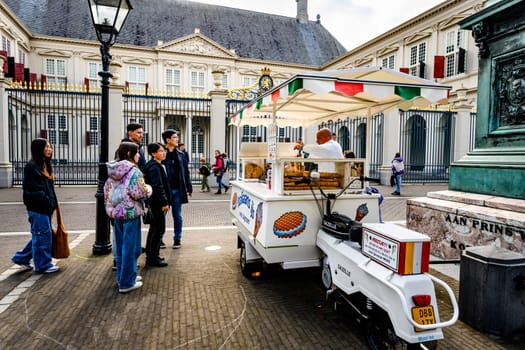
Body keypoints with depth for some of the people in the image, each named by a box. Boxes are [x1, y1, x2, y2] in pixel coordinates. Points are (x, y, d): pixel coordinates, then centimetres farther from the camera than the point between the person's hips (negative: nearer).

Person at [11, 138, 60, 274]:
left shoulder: (45, 165, 15)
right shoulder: (31, 166, -13)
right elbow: (32, 189, -18)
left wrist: (53, 202, 10)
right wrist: (47, 202, -18)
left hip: (46, 208, 9)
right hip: (37, 208, -9)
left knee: (40, 235, 17)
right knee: (43, 235, 0)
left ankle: (21, 258, 32)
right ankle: (43, 265, 12)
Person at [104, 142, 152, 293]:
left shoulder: (112, 171, 9)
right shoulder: (133, 171, -16)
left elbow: (106, 190, 13)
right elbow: (140, 193, -22)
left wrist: (110, 207, 21)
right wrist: (149, 188, -2)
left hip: (116, 212, 8)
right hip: (131, 213, -8)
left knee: (120, 247, 18)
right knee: (130, 248, 1)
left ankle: (122, 276, 31)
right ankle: (126, 283, 9)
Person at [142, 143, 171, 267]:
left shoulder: (157, 165, 16)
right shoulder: (154, 167, -16)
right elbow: (157, 186, -22)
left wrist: (165, 201, 19)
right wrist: (164, 202, -20)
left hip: (155, 202, 11)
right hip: (157, 202, -11)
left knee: (154, 228, 17)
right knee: (159, 229, -5)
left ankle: (150, 255, 29)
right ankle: (153, 258, 4)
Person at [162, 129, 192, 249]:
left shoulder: (181, 155, 8)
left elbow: (186, 172, 10)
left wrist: (189, 188, 6)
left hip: (177, 190, 4)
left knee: (177, 216, 10)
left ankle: (177, 239, 22)